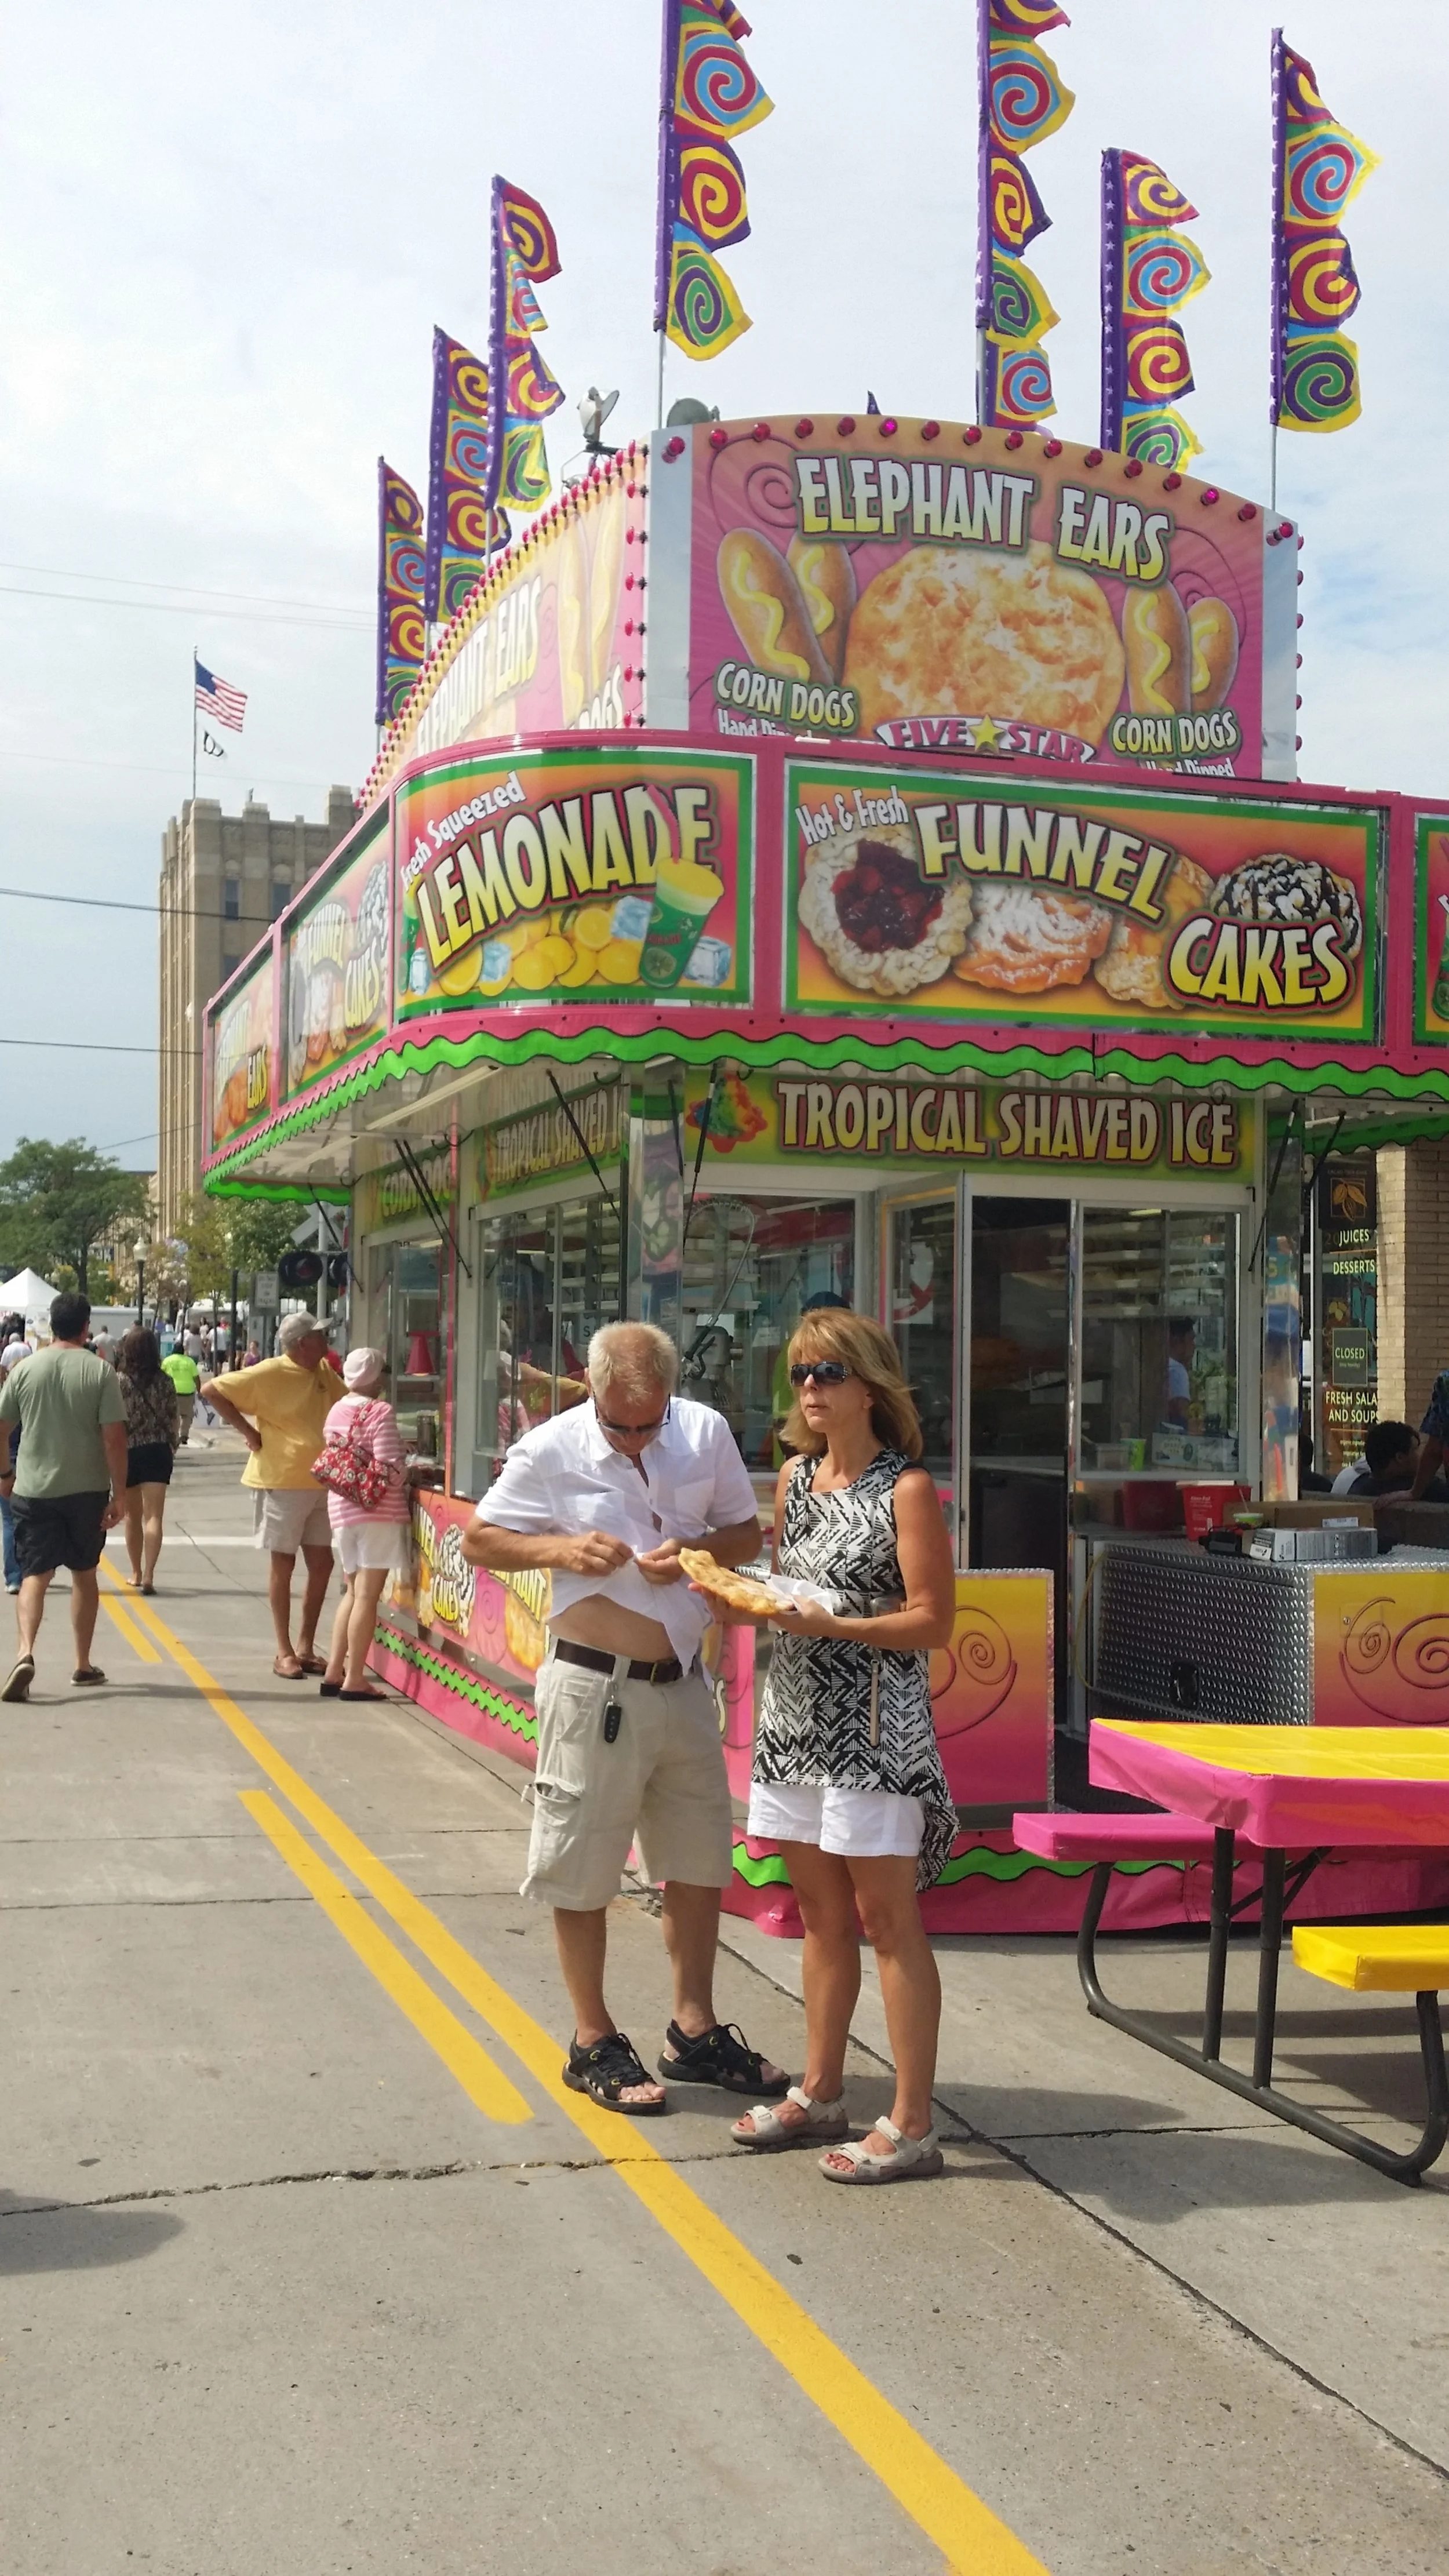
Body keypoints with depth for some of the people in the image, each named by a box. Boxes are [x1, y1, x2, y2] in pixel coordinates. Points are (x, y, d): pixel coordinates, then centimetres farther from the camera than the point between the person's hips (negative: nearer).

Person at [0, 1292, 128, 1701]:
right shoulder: (100, 1371, -8)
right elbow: (114, 1438, -12)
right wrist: (119, 1495, -7)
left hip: (34, 1488, 0)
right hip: (88, 1489, 0)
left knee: (34, 1575, -1)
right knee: (85, 1574, 15)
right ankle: (83, 1664, 21)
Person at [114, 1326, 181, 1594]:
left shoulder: (118, 1381, -8)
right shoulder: (164, 1381, -1)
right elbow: (175, 1419, 4)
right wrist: (171, 1445, 18)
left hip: (127, 1452, 0)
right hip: (157, 1452, 0)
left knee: (133, 1516, 16)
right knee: (153, 1516, -4)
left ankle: (137, 1573, 27)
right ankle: (148, 1574, -17)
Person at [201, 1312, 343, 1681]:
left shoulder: (324, 1371, 8)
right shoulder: (270, 1374, -13)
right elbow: (213, 1390, -12)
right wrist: (247, 1430, -14)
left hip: (319, 1483, 7)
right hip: (281, 1482, -7)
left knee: (322, 1564, 8)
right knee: (283, 1564, 1)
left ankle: (306, 1648, 20)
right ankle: (284, 1653, 9)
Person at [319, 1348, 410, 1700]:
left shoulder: (337, 1410, 9)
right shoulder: (379, 1412, -12)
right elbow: (390, 1470, -17)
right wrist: (409, 1476, 3)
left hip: (341, 1508, 7)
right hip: (377, 1511, -7)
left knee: (353, 1593, 18)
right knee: (367, 1596, -2)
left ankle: (334, 1672, 17)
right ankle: (354, 1680, 0)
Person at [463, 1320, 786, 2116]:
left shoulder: (706, 1433, -1)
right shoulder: (550, 1451, -10)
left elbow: (747, 1532, 8)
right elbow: (479, 1541, -2)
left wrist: (696, 1551, -13)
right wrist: (561, 1549, -19)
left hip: (683, 1683, 4)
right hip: (594, 1686, -4)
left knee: (700, 1862, 14)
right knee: (583, 1871, 5)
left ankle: (694, 2033, 30)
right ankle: (593, 2043, 22)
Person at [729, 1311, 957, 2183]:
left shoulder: (906, 1488, -10)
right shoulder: (795, 1477, 11)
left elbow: (933, 1621, -14)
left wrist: (830, 1623, -23)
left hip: (872, 1724, -7)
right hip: (796, 1715, 7)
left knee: (887, 1921, -2)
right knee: (822, 1915, 16)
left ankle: (913, 2127, 5)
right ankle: (821, 2095, 27)